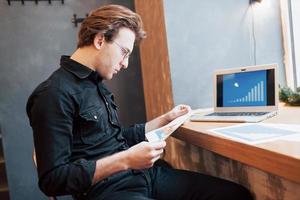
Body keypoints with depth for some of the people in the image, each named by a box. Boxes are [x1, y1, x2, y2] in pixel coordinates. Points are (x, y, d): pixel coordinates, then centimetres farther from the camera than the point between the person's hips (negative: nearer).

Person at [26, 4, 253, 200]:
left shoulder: (96, 84, 13)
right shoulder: (56, 94, -14)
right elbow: (52, 180, -16)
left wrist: (166, 119, 17)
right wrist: (125, 161, -22)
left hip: (143, 173, 8)